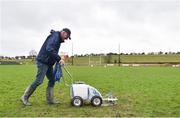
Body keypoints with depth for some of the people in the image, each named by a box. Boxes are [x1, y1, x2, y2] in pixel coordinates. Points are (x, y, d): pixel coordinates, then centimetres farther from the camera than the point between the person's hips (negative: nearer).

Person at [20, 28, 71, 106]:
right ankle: (25, 97, 6)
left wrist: (58, 60, 8)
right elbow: (49, 49, -30)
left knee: (52, 80, 8)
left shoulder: (58, 39, 17)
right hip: (43, 61, -10)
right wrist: (59, 59, -29)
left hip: (48, 63, 10)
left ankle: (50, 99, 14)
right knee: (39, 81, -8)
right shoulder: (55, 36, -15)